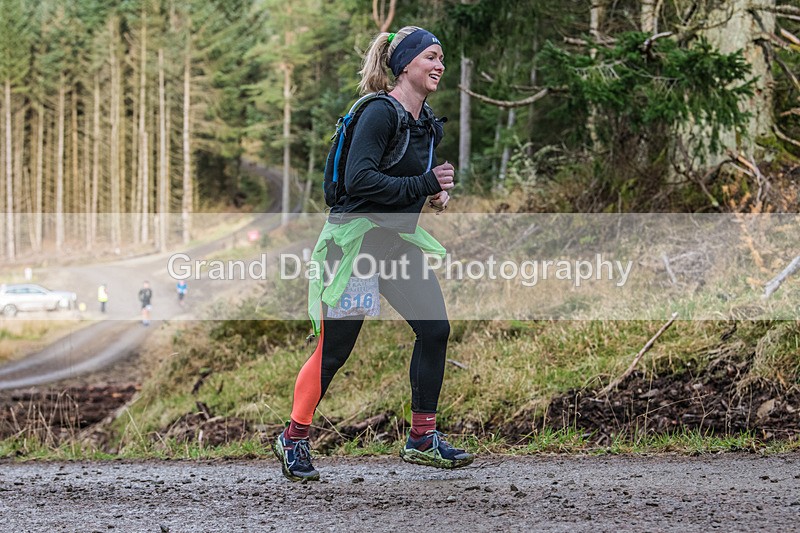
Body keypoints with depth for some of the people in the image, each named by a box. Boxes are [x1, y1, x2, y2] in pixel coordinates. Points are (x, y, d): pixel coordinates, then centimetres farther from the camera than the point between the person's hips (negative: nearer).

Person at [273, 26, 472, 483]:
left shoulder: (428, 122, 10)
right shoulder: (380, 113, -18)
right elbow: (359, 179, -27)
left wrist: (439, 191, 3)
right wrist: (424, 184, -25)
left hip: (397, 240, 8)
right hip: (355, 239, -8)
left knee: (435, 329, -1)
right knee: (334, 348, -3)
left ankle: (423, 438, 9)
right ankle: (294, 440, 13)